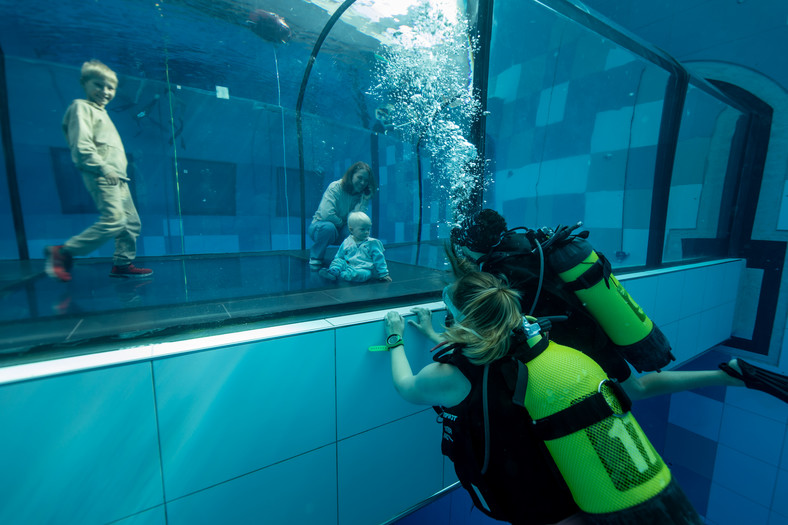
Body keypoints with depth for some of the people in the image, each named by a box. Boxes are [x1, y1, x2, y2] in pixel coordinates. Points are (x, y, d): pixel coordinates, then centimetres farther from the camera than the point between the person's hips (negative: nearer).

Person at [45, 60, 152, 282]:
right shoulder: (81, 107, 0)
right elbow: (81, 147, -13)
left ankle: (122, 263, 13)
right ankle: (62, 252, -8)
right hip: (100, 176, -9)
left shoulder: (101, 112, 27)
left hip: (116, 177, 9)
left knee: (132, 222, 7)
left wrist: (120, 172, 17)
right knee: (114, 220, -21)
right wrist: (103, 169, -20)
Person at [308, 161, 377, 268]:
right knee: (328, 227, -39)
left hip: (341, 231, 4)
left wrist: (364, 199, -22)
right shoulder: (335, 187, -17)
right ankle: (315, 257, -11)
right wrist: (342, 223, -16)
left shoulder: (362, 194, -2)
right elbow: (327, 214, -31)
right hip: (319, 227, -3)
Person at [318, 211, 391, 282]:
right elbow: (338, 257, 17)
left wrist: (383, 274, 5)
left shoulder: (372, 243, 3)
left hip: (363, 269, -4)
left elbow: (379, 259, 6)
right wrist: (335, 265, 4)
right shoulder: (347, 242, 8)